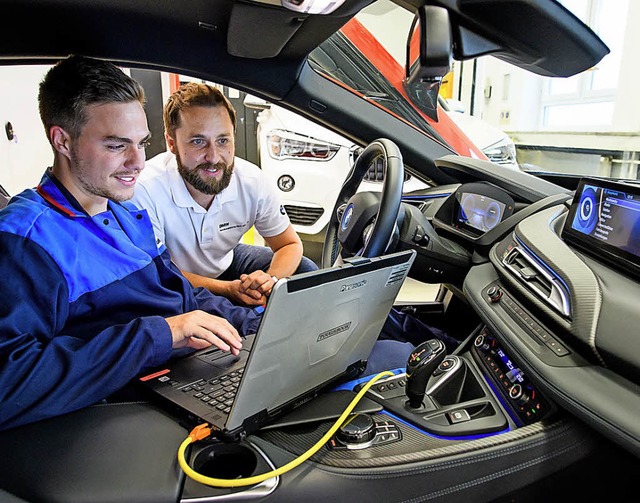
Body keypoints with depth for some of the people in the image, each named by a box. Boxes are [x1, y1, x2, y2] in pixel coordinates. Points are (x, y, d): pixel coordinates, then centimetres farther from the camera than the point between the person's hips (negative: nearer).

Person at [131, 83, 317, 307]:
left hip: (227, 261, 5)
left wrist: (271, 280, -29)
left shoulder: (252, 181, -18)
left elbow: (290, 245, -6)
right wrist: (226, 289, -33)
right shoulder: (145, 189, -30)